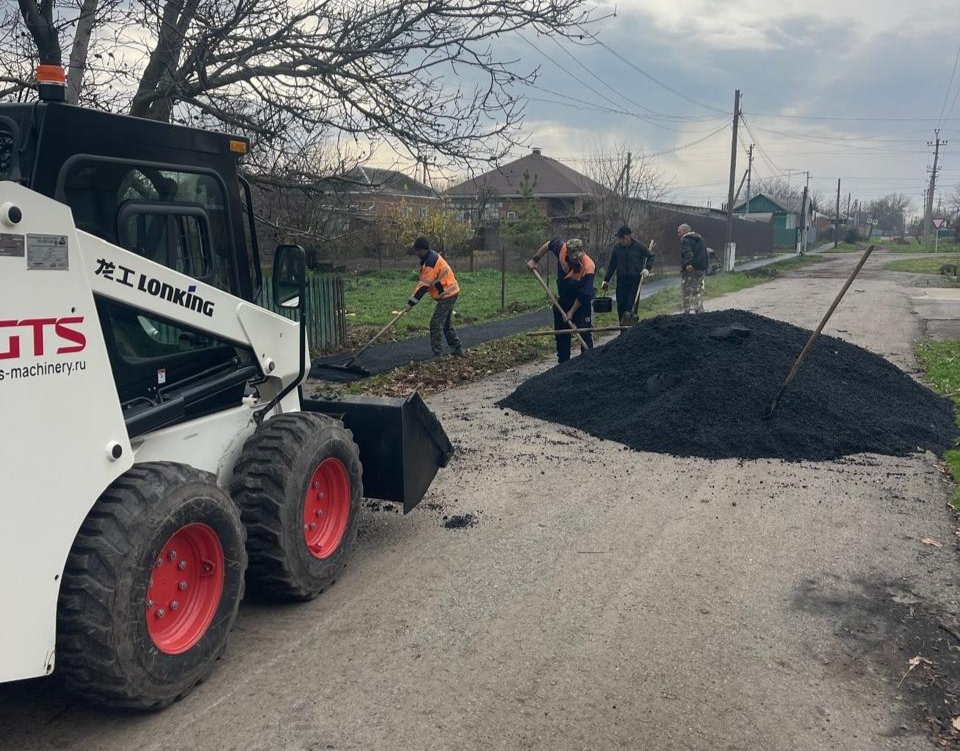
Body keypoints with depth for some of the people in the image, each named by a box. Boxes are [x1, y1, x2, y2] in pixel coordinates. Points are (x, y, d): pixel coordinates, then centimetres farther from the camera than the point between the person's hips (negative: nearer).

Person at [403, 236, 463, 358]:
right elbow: (424, 281, 13)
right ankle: (457, 349, 27)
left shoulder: (430, 262, -24)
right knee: (446, 324, 20)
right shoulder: (432, 256, 7)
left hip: (447, 295, -10)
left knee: (435, 324, -9)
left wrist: (411, 303, -21)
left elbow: (424, 285, -24)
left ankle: (437, 355, -6)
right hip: (450, 293, 10)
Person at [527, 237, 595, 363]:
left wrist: (571, 312, -21)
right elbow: (548, 245, 2)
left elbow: (583, 295, -26)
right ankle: (563, 361, 21)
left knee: (585, 332, -9)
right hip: (563, 299, 5)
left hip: (581, 302, -5)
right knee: (560, 331, 11)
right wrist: (534, 260, 1)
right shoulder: (561, 248, -23)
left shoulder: (588, 267, -33)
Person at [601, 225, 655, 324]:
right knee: (620, 305, 3)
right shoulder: (617, 248, 3)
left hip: (635, 280, -3)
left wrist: (647, 268, -7)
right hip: (621, 280, 3)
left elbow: (651, 256, 9)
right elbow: (612, 265, 12)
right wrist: (606, 280, 12)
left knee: (632, 305, -6)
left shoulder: (639, 246, -4)